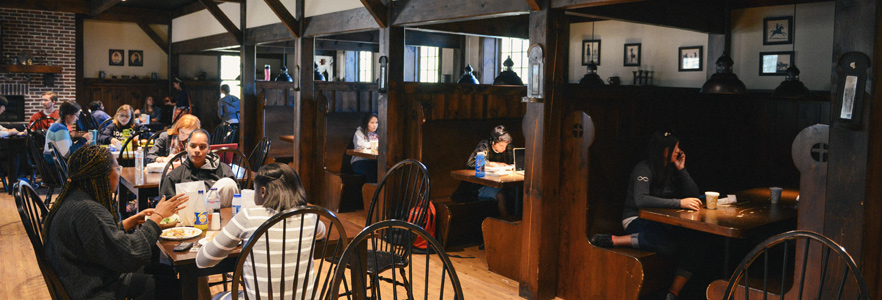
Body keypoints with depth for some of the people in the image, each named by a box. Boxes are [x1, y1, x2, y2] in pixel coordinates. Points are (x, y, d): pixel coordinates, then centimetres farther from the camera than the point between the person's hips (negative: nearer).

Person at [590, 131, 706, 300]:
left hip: (661, 222, 7)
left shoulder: (672, 169, 12)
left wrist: (681, 170, -3)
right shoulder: (645, 169, -12)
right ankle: (613, 240, -26)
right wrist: (679, 203, -32)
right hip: (637, 220, -7)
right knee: (670, 244, -37)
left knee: (697, 246, -16)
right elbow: (640, 200, -29)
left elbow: (693, 196, 7)